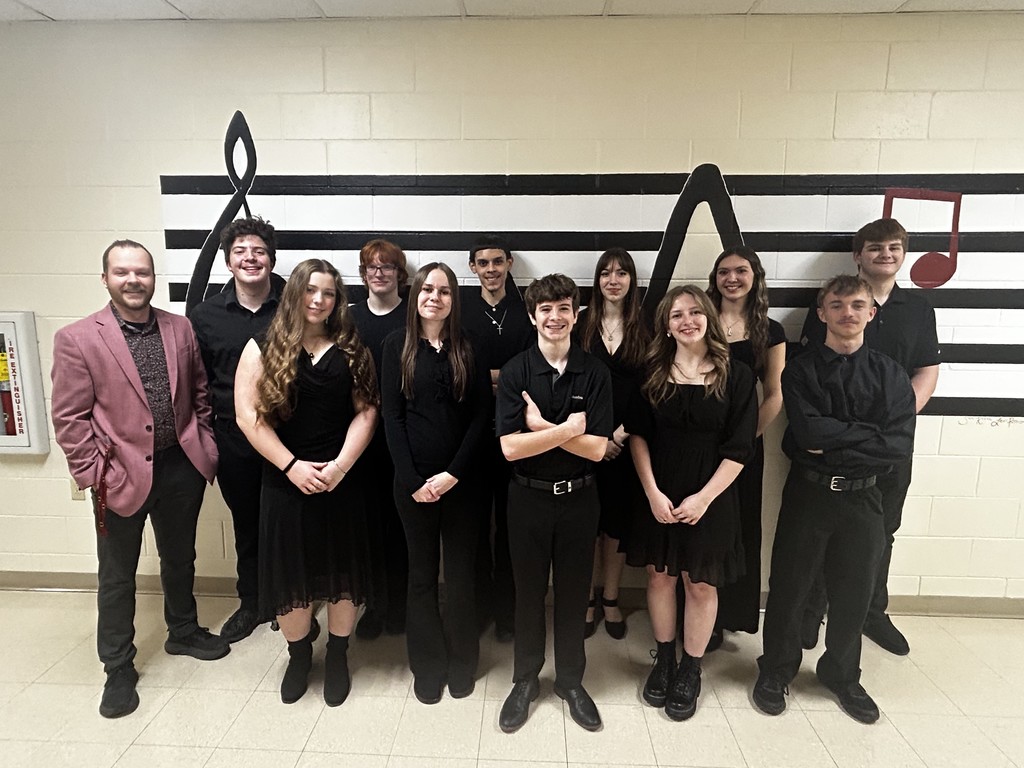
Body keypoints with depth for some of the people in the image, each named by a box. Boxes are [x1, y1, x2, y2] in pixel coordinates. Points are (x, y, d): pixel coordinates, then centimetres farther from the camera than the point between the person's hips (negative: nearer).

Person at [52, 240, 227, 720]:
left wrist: (205, 446, 4)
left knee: (180, 559, 21)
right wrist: (96, 476, -13)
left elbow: (200, 392, 9)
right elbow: (69, 419, -9)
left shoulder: (180, 329, 2)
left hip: (181, 466, 4)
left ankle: (182, 632, 43)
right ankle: (118, 667, 30)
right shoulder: (77, 339, -9)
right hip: (122, 475, -3)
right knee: (117, 576, 12)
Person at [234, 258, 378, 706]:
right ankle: (299, 655, 34)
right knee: (290, 570, 10)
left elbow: (366, 411, -3)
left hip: (341, 480, 1)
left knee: (341, 569, 10)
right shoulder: (263, 349, 0)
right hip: (285, 481, 0)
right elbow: (248, 416, -6)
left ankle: (338, 656, 31)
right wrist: (292, 466, -13)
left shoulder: (351, 350, 3)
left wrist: (340, 465, -14)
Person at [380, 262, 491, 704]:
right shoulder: (397, 345, 1)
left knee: (461, 573, 9)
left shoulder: (469, 347, 2)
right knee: (422, 573, 12)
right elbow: (392, 416, -3)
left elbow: (481, 415, -2)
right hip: (413, 479, 0)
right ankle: (428, 666, 30)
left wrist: (454, 473, -11)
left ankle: (461, 661, 30)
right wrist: (413, 480, -10)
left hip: (460, 478, 0)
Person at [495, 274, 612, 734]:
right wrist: (566, 429, -19)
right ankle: (525, 681, 36)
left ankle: (571, 680, 37)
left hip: (579, 498, 1)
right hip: (528, 498, 0)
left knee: (573, 592, 15)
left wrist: (540, 426, -17)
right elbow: (510, 447, -16)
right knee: (528, 591, 15)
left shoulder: (595, 373, -6)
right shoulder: (516, 372, -8)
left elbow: (596, 449, -13)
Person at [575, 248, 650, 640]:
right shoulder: (582, 323, 1)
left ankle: (611, 598, 27)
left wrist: (622, 433, -8)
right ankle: (589, 598, 23)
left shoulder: (644, 328, 4)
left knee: (617, 518, 10)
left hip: (626, 440, 1)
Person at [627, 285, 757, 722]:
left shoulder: (736, 376, -5)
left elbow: (739, 449, -7)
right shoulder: (653, 374, 1)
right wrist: (653, 494, -10)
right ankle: (664, 660, 33)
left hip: (711, 496, -2)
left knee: (701, 584, 9)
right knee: (660, 575, 12)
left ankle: (690, 671, 29)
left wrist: (704, 498, -14)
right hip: (658, 494, 2)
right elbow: (638, 436, -1)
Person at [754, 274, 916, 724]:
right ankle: (776, 671, 31)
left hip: (863, 497, 2)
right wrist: (868, 432, -13)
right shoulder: (800, 371, -4)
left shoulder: (889, 375, 2)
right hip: (807, 493, -2)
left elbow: (900, 445, -11)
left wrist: (832, 447, -16)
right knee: (788, 587, 10)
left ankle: (842, 674, 39)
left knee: (854, 592, 15)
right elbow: (807, 431, -19)